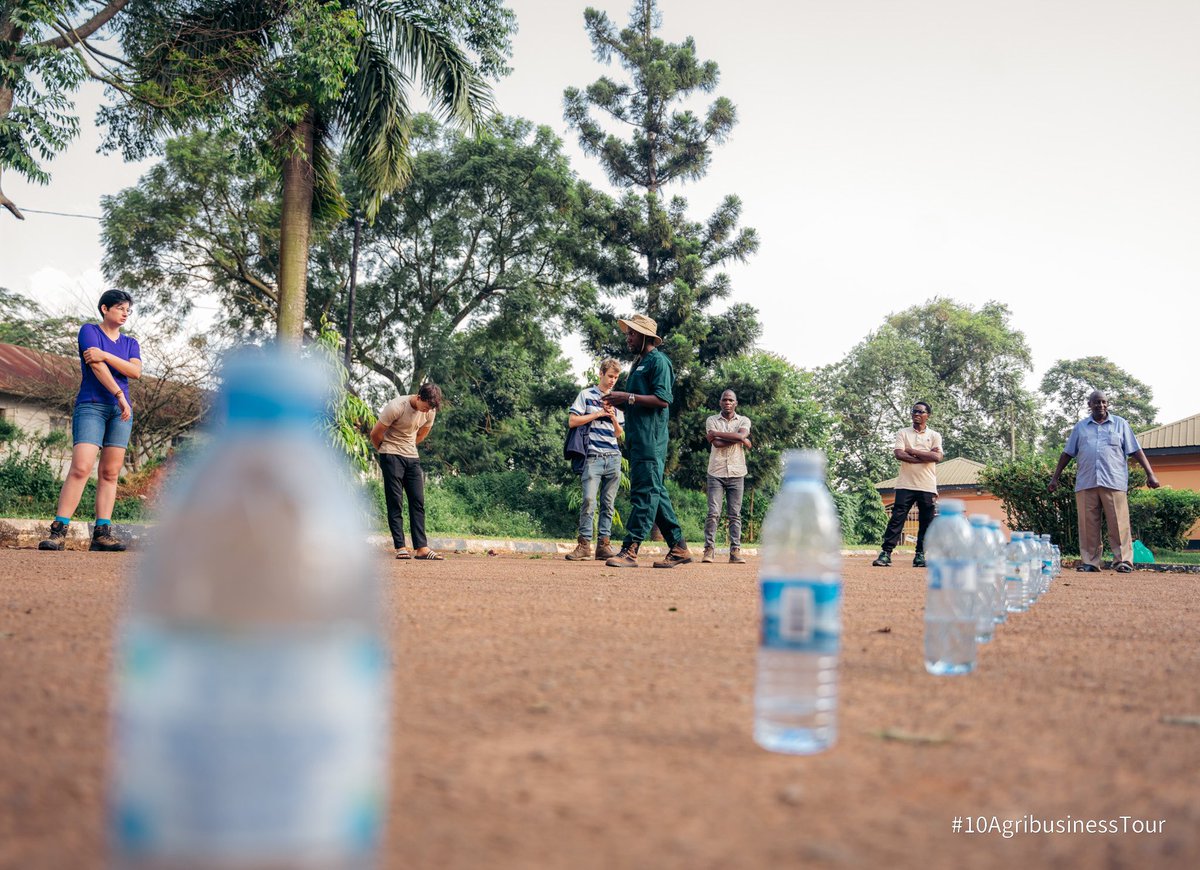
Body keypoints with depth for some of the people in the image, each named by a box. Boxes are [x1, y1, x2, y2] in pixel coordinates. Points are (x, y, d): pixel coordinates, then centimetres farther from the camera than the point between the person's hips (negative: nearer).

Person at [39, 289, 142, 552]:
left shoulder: (130, 343, 18)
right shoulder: (89, 331, 6)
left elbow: (136, 371, -1)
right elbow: (96, 366, -8)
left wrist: (105, 355, -13)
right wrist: (119, 395, -15)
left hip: (121, 410, 5)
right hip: (91, 405, -4)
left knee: (110, 473, -2)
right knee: (80, 468, -17)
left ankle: (102, 533, -4)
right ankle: (58, 531, -17)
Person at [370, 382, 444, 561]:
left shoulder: (430, 411, -3)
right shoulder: (396, 407, -20)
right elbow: (375, 434, -9)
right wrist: (386, 452, 7)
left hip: (412, 457, 6)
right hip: (392, 457, -5)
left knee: (418, 502, -1)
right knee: (395, 503, -6)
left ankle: (421, 548, -1)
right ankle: (400, 548, -3)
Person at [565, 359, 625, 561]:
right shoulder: (586, 395, 7)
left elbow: (619, 434, 18)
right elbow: (572, 421, -2)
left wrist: (613, 417, -1)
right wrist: (598, 413, -5)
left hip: (614, 457, 4)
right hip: (593, 456, -4)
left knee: (608, 503, 3)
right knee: (589, 500, -13)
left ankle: (603, 543, 6)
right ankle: (584, 543, -8)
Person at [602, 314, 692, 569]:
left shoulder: (658, 361, -5)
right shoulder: (639, 363, 25)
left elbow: (663, 400, -16)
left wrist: (629, 397, -15)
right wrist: (620, 401, 11)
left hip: (651, 438, -10)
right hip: (637, 437, 10)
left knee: (645, 491, -11)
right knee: (654, 491, 9)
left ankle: (630, 550, -15)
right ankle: (679, 549, 14)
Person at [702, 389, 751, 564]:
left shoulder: (744, 421, 8)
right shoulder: (712, 420, 6)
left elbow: (741, 435, -15)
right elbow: (716, 443, -10)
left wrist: (716, 433, -11)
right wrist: (740, 439, -10)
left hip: (736, 473, 1)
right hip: (716, 472, -1)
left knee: (735, 515, 2)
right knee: (713, 513, -8)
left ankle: (735, 551, 2)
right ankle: (709, 549, -5)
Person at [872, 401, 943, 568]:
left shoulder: (934, 436, 9)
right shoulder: (903, 433, 9)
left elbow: (937, 457, -9)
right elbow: (899, 454, -8)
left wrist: (912, 451, -9)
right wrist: (926, 457, -10)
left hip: (928, 487, 1)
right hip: (905, 485, -1)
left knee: (926, 522, 3)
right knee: (897, 518, -6)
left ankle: (920, 555, 11)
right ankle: (886, 553, -8)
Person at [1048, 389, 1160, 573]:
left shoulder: (1120, 424, 13)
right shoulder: (1080, 427, 17)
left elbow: (1136, 451, 9)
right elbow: (1067, 453, 19)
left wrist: (1150, 474, 1)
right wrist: (1055, 478, 16)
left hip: (1114, 482, -2)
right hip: (1086, 483, 2)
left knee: (1119, 523, -7)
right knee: (1088, 525, 1)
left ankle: (1123, 560, -5)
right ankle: (1089, 562, 5)